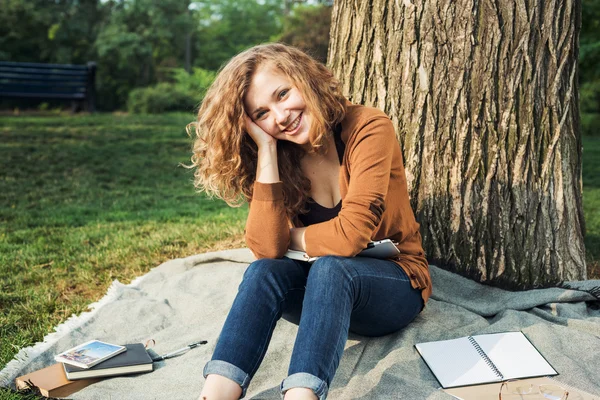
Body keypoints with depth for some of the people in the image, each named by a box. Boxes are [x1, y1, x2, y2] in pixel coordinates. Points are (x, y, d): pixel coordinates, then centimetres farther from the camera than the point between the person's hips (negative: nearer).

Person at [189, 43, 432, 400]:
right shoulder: (277, 157, -6)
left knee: (330, 267, -34)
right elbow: (266, 249, -21)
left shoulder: (368, 128, -18)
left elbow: (351, 234, -27)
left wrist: (290, 237, -10)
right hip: (325, 291, 4)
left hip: (396, 285, -3)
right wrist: (267, 149, -21)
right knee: (266, 271, -27)